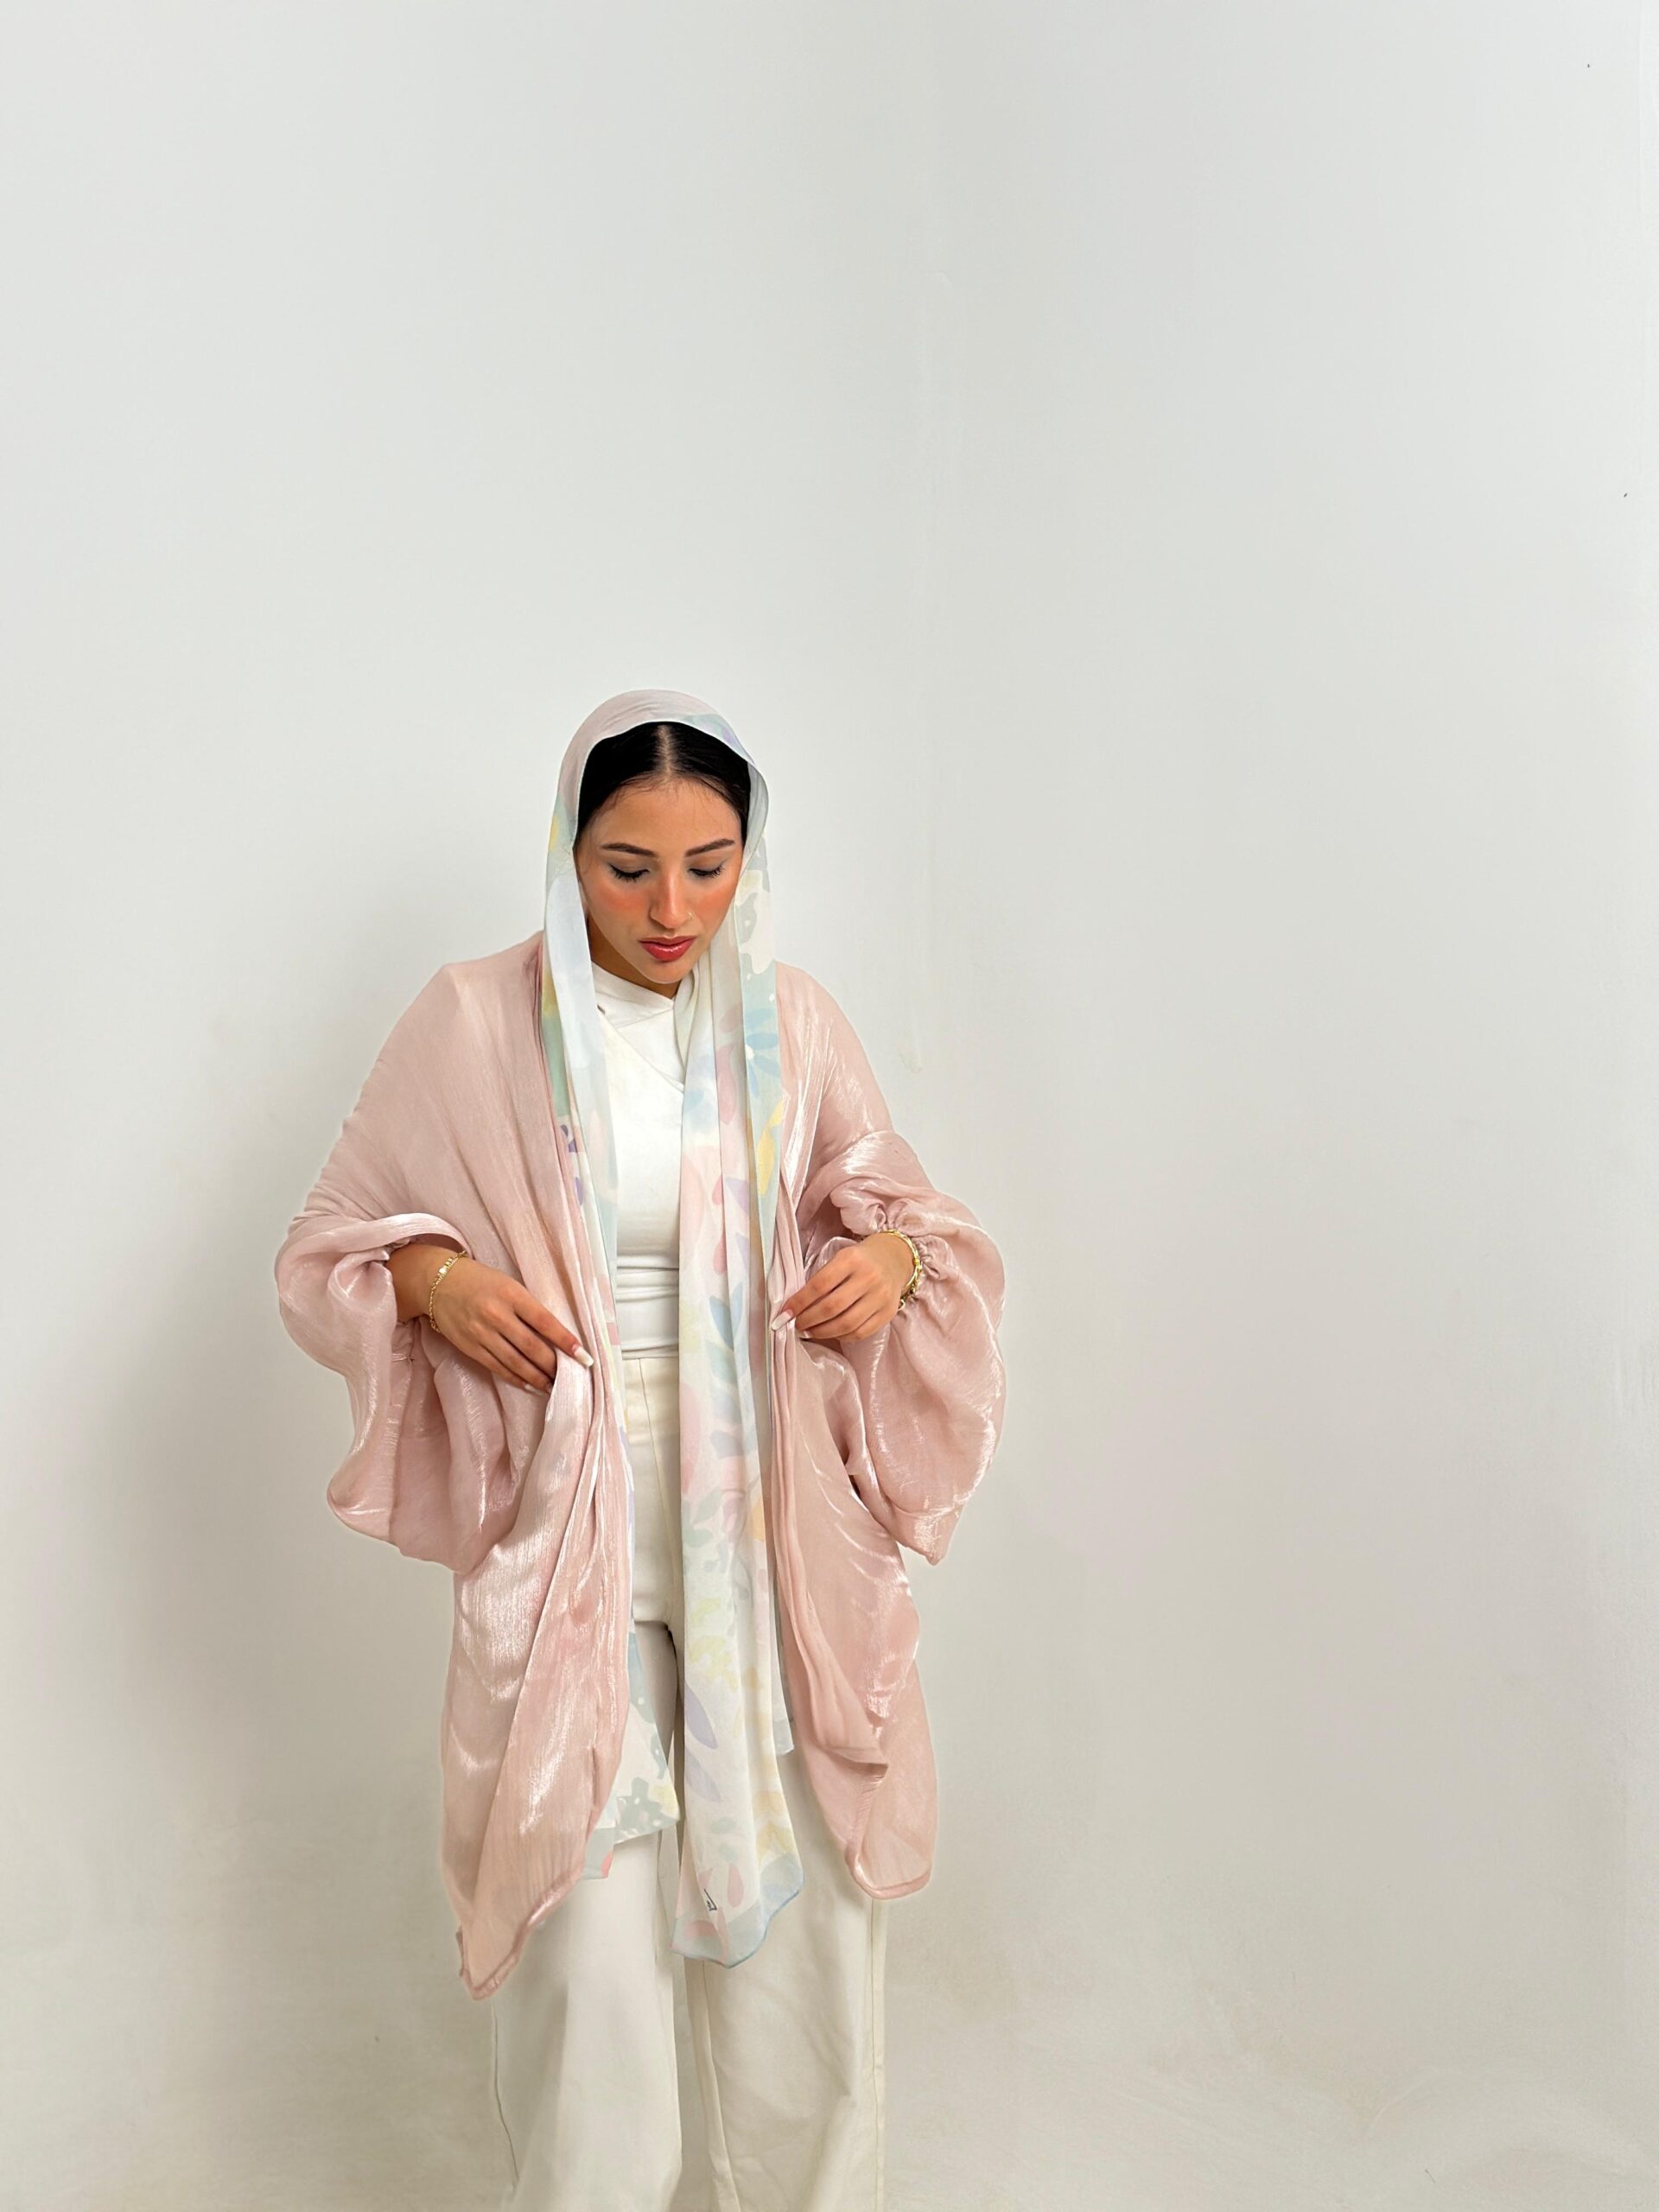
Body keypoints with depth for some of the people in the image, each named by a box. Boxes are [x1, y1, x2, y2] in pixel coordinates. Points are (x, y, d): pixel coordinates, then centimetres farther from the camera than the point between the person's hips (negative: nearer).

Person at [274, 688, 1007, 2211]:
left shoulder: (793, 1020, 4)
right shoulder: (474, 1022, -3)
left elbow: (899, 1200, 15)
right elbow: (330, 1245, 5)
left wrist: (895, 1255, -8)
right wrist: (432, 1282, -16)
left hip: (775, 1537, 2)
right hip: (570, 1532, -2)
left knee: (797, 1911, 9)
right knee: (589, 1929, 2)